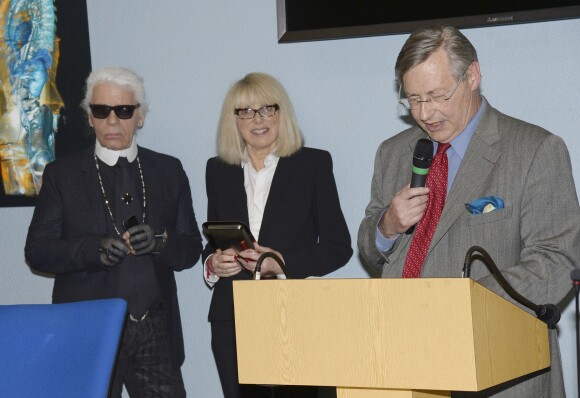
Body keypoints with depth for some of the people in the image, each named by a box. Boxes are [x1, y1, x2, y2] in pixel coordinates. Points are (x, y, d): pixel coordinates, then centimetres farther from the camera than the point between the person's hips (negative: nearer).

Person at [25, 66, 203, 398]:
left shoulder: (169, 171, 10)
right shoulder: (62, 174, 4)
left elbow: (191, 249, 7)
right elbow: (37, 251, -1)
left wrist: (159, 242, -15)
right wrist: (93, 249, -18)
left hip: (156, 332, 2)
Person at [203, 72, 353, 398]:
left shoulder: (313, 164, 4)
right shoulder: (218, 170, 14)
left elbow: (339, 246, 1)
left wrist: (282, 263, -12)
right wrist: (213, 262, -2)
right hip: (232, 319, 3)